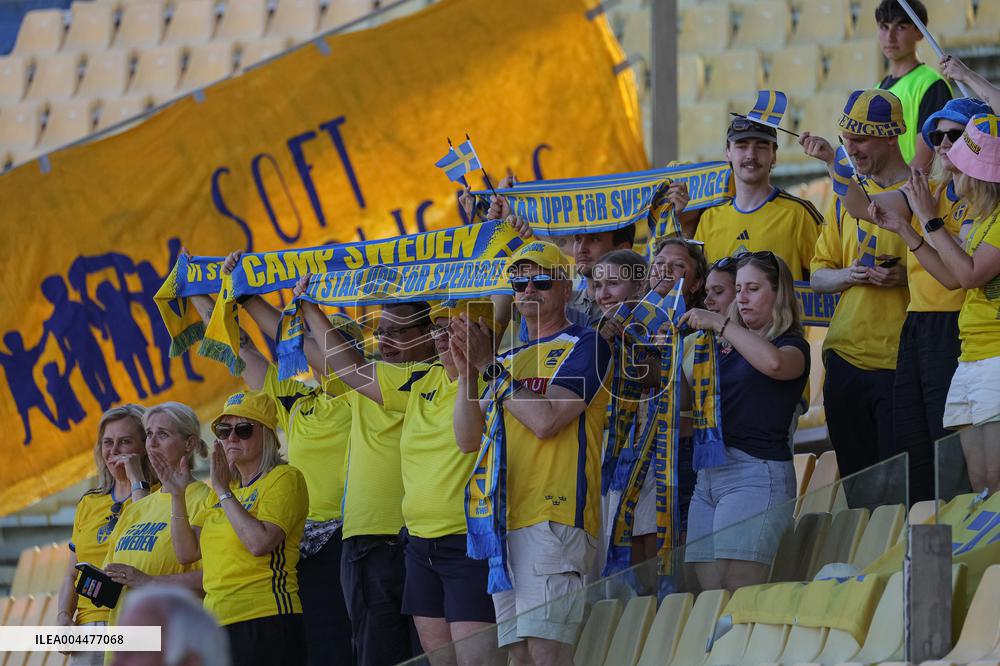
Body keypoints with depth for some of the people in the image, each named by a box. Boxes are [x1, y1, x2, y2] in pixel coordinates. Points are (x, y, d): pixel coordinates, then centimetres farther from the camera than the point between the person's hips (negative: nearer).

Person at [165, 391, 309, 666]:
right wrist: (178, 496, 3)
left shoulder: (284, 479, -3)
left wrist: (223, 491, -13)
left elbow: (260, 543, -19)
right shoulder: (222, 489, 20)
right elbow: (187, 552, 14)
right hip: (218, 624, 7)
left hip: (264, 622, -7)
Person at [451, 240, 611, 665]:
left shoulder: (585, 346, 2)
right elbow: (468, 439, 15)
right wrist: (467, 371, 1)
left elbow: (545, 420, -12)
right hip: (503, 520, 7)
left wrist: (489, 367, -5)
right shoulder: (508, 359, 23)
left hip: (554, 517, -7)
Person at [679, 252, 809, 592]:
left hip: (756, 472, -7)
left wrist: (719, 323, -17)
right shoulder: (726, 347, 22)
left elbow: (773, 362, -24)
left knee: (738, 599, -17)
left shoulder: (793, 346, 1)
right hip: (709, 475, 7)